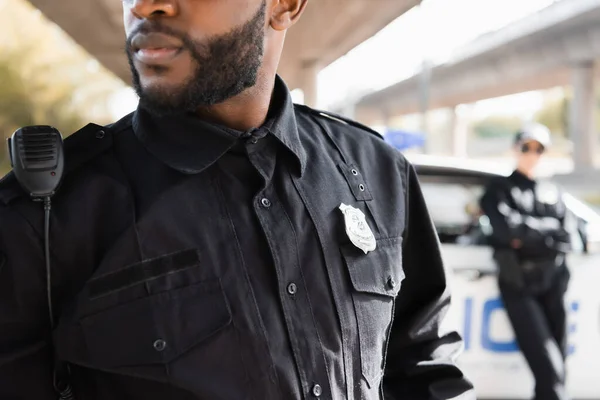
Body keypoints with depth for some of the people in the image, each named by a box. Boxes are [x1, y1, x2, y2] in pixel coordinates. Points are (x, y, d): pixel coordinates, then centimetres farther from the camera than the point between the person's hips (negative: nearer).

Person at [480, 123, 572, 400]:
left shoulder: (551, 192, 19)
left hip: (553, 280, 5)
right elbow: (506, 228, -12)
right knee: (548, 367, -14)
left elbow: (563, 239, 8)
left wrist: (527, 235, -3)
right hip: (518, 282, -4)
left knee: (557, 363, 3)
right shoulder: (499, 189, 7)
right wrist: (546, 230, -4)